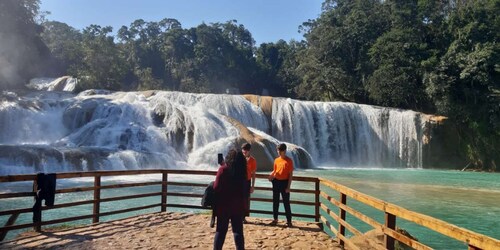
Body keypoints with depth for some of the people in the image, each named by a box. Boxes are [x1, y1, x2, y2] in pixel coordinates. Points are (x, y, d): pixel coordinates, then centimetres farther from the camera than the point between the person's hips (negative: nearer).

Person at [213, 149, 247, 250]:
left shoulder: (223, 169, -9)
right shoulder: (242, 171, 2)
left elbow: (216, 187, -10)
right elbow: (244, 190, 7)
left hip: (224, 205, -2)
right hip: (238, 206, 3)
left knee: (220, 231, 8)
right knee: (238, 231, 11)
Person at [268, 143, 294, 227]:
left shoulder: (289, 161, -8)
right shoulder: (276, 160, 7)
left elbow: (290, 174, -8)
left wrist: (288, 186, -13)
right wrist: (271, 175, -7)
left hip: (284, 182, -5)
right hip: (276, 182, 5)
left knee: (286, 202, -1)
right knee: (275, 201, 11)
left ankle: (289, 221, 7)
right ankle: (275, 219, 22)